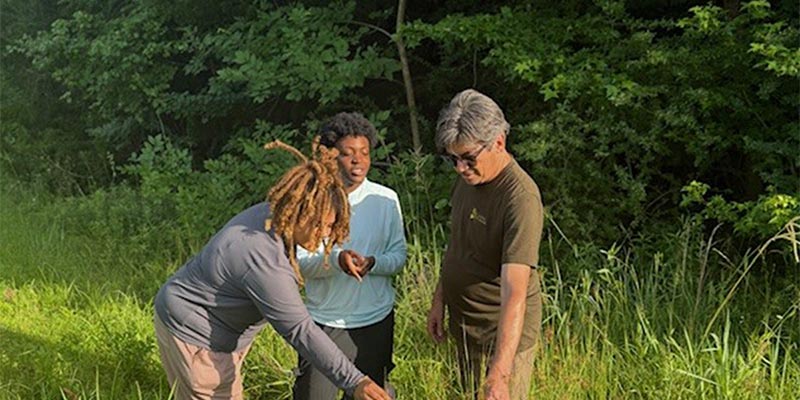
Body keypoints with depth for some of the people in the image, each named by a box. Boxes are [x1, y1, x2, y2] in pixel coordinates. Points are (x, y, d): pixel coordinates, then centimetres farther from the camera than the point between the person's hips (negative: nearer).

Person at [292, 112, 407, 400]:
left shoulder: (386, 199, -2)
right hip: (323, 320, -2)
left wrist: (373, 263, -21)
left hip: (375, 320, 2)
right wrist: (335, 259, -29)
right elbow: (299, 262, -10)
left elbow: (399, 255, 1)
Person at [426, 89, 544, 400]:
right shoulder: (469, 177, -1)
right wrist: (439, 300, 12)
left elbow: (514, 293, -35)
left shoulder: (520, 199, -28)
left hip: (501, 334, -8)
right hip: (464, 327, 8)